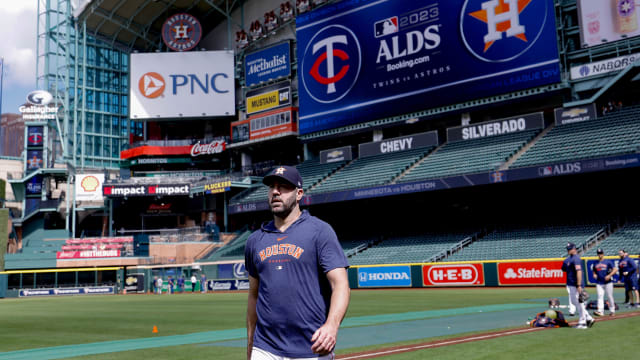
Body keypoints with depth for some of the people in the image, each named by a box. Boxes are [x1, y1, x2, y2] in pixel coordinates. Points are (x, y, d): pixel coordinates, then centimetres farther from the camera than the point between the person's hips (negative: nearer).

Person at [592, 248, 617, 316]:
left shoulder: (608, 262, 0)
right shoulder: (596, 263, 13)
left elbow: (615, 269, -7)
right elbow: (594, 271, 25)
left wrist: (609, 275, -19)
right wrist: (594, 275, 2)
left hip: (608, 282, -3)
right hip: (599, 283, 3)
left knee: (610, 297, 3)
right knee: (600, 297, -6)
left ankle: (612, 310, 17)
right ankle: (600, 311, -13)